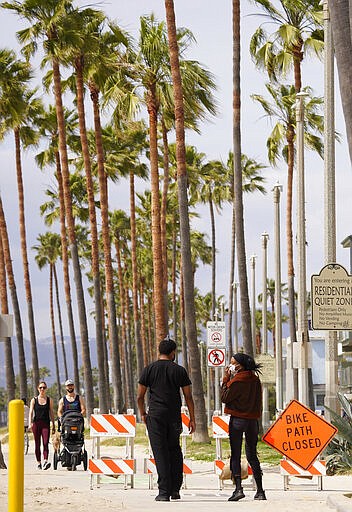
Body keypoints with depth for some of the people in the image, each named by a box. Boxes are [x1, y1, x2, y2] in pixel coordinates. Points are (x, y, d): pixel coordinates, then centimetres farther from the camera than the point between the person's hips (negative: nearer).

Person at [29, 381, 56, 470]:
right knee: (37, 444, 5)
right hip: (36, 423, 0)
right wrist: (30, 423, -13)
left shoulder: (49, 400, 9)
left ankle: (45, 462, -27)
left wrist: (53, 425, 9)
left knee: (45, 443, -15)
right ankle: (38, 463, 13)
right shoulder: (34, 400, 7)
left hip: (46, 424, 0)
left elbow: (51, 413, 11)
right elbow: (31, 412, 1)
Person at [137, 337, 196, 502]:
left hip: (155, 416, -1)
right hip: (175, 417, 1)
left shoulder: (149, 369, 2)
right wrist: (192, 419, 9)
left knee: (160, 453, -2)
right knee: (174, 450, 16)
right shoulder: (179, 370, 2)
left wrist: (142, 413, 18)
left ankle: (164, 492, -7)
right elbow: (188, 397, 2)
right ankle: (175, 489, 13)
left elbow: (140, 396, 2)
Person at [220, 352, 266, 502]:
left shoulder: (237, 381, -13)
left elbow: (225, 397, -6)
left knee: (235, 455, -1)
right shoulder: (255, 379, 7)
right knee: (252, 455, 11)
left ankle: (238, 488, -12)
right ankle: (260, 491, 8)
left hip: (237, 420, -6)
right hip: (253, 420, 6)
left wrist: (226, 379, -1)